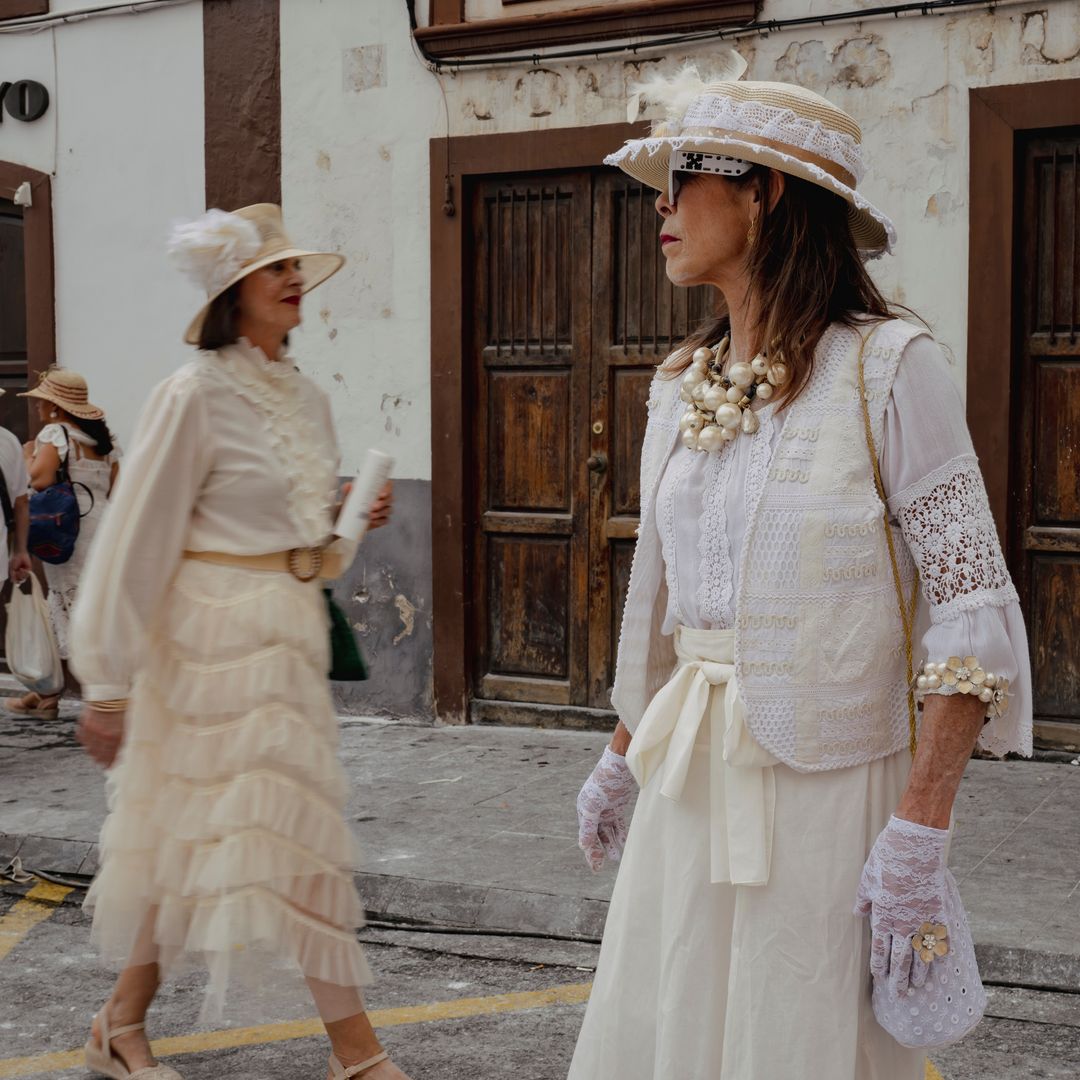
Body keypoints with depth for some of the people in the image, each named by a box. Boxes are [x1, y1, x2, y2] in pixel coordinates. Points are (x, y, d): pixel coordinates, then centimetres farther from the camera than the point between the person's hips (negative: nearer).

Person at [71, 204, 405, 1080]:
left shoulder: (307, 399, 11)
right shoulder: (197, 395, -12)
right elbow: (136, 540, -13)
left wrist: (350, 521, 2)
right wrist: (108, 683, -14)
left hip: (290, 632, 8)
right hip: (217, 636, -8)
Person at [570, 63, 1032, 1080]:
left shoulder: (885, 367, -11)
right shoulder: (682, 383, 9)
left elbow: (975, 614, -14)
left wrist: (918, 832, -18)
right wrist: (621, 755, 21)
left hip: (826, 785, -6)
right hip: (689, 793, 6)